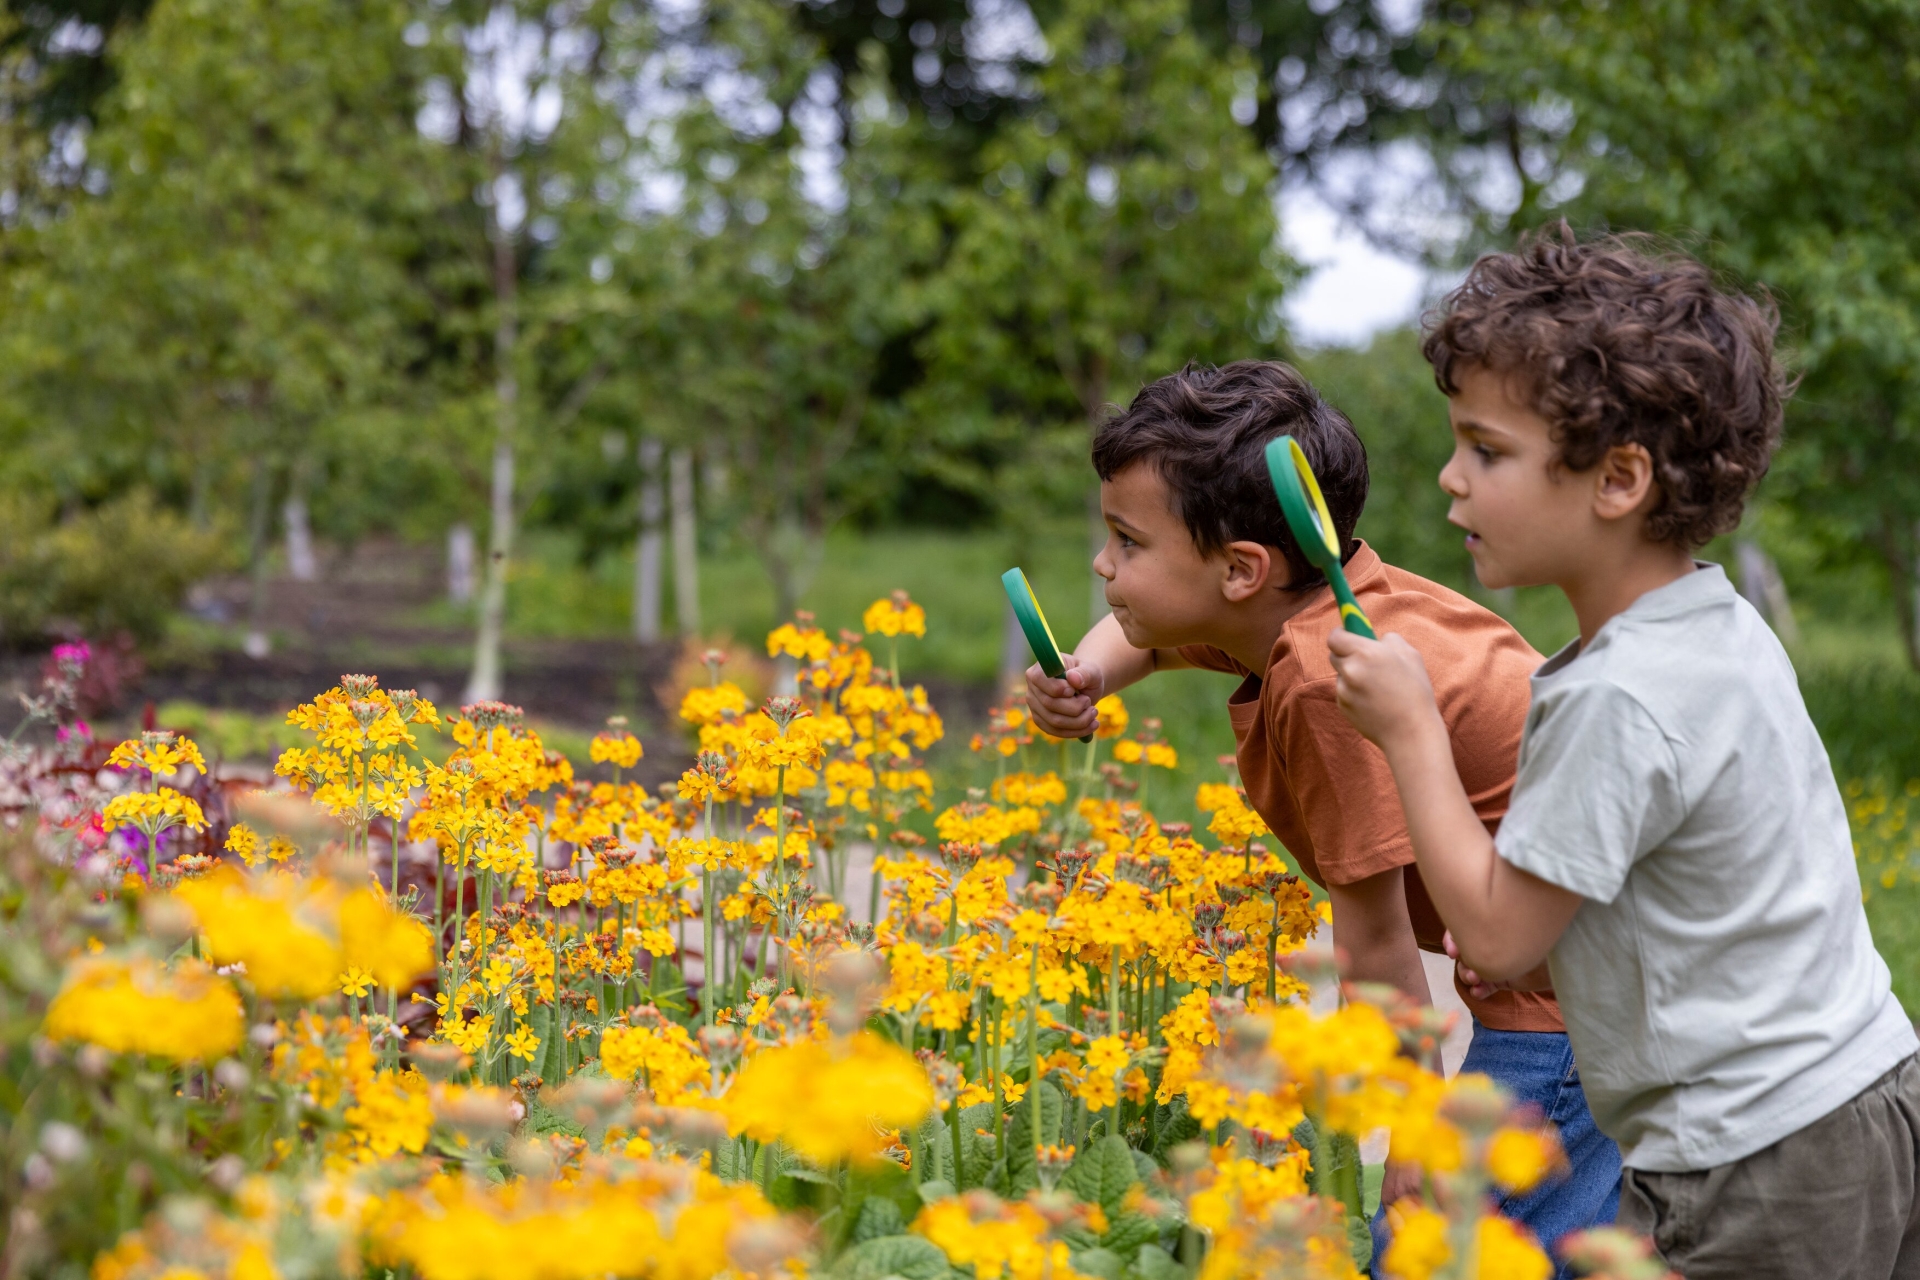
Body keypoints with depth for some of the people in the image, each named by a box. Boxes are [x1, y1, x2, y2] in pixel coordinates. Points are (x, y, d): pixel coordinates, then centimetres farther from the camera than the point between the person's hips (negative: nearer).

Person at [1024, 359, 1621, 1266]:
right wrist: (1088, 673, 1)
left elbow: (1378, 940, -20)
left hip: (1573, 1005, -10)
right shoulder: (1302, 606, 2)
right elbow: (1146, 631, 24)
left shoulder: (1326, 679, -25)